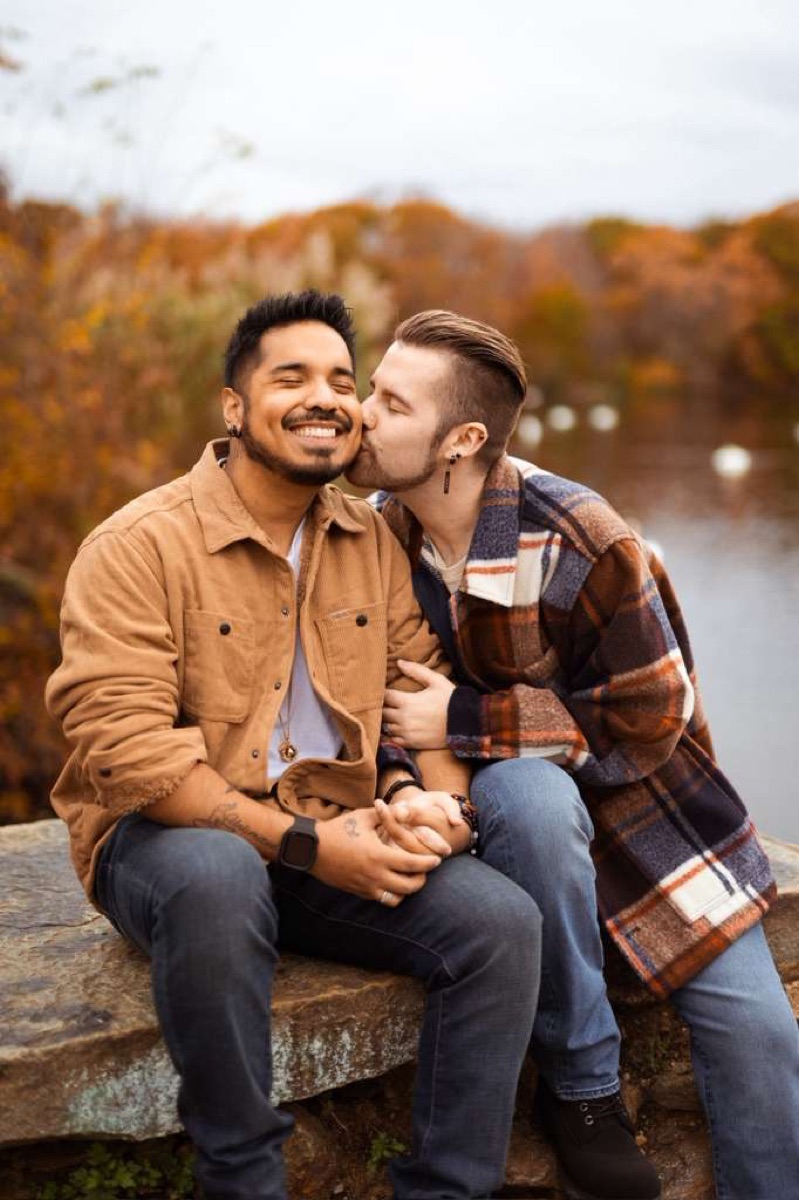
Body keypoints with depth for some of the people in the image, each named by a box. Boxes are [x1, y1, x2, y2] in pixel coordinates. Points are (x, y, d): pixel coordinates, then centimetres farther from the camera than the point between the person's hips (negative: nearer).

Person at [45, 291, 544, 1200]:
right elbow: (124, 748, -19)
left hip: (344, 838, 5)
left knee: (504, 922, -16)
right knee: (216, 877, -39)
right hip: (168, 839, -4)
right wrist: (304, 843, -21)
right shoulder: (139, 545, -11)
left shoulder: (374, 542, 9)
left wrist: (430, 797, -15)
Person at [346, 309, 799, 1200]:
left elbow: (643, 726, -19)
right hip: (498, 794, 1)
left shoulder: (578, 542, -23)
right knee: (534, 799, -35)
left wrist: (464, 720, -23)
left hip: (636, 799, -1)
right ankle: (580, 1085, -16)